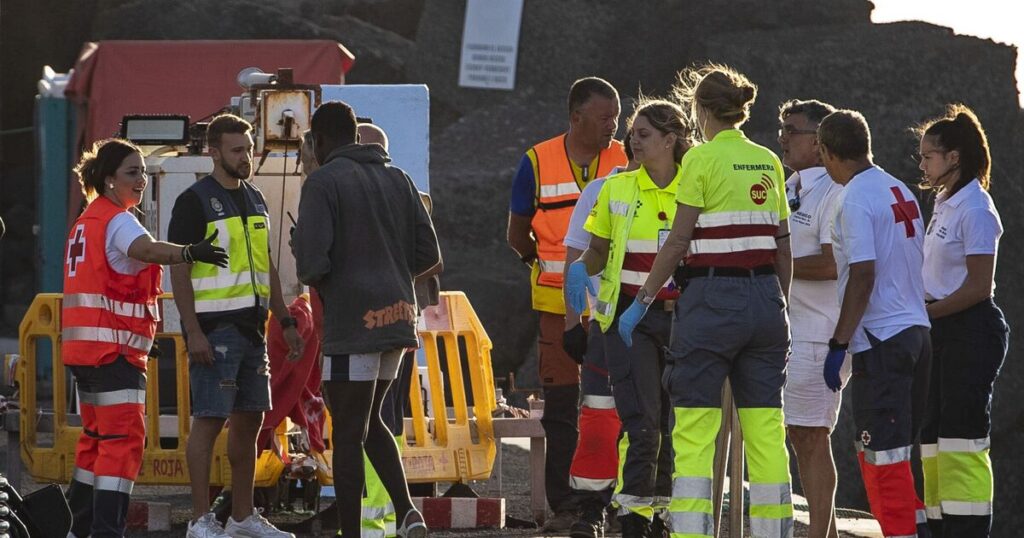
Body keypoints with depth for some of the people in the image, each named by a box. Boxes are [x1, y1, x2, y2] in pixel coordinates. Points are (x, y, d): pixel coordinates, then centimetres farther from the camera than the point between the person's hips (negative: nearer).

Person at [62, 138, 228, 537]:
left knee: (98, 436, 18)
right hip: (113, 347, -10)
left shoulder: (89, 221, 21)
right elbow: (146, 249, -33)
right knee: (124, 437, -14)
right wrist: (190, 253, -52)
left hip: (84, 347, 10)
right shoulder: (118, 220, -11)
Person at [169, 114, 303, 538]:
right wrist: (192, 331, -18)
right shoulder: (195, 201, -7)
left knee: (250, 420, 9)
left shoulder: (254, 200, 16)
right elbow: (178, 269, -11)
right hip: (214, 328, -8)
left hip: (251, 326, 8)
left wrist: (285, 321, 18)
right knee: (209, 419, -8)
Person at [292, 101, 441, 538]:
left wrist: (314, 279, 6)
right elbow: (428, 255, 12)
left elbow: (312, 262, -17)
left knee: (347, 434, -1)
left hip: (351, 323, -7)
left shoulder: (323, 182, -8)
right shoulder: (397, 180, 13)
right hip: (396, 318, 7)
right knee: (369, 423, 19)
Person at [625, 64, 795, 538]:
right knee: (766, 427, 7)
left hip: (712, 300, -6)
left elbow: (678, 242, -9)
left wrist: (642, 301, -3)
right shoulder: (768, 163, 11)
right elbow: (783, 246, 12)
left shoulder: (702, 159, -7)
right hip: (765, 297, 6)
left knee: (695, 428, -2)